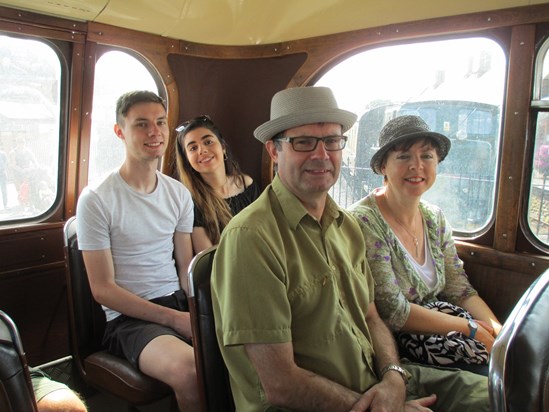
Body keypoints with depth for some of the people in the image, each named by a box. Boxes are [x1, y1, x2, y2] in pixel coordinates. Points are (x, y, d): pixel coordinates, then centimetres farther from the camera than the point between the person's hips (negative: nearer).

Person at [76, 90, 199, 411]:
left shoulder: (179, 193, 9)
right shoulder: (96, 200, -8)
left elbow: (186, 267, 11)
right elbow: (103, 290, -8)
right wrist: (175, 319, -15)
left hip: (179, 301, 5)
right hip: (130, 317, -5)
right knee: (190, 369, -34)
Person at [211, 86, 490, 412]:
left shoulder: (347, 225, 7)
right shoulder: (251, 237, -20)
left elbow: (371, 319, 11)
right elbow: (280, 385, -20)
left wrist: (394, 379, -9)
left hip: (374, 382, 8)